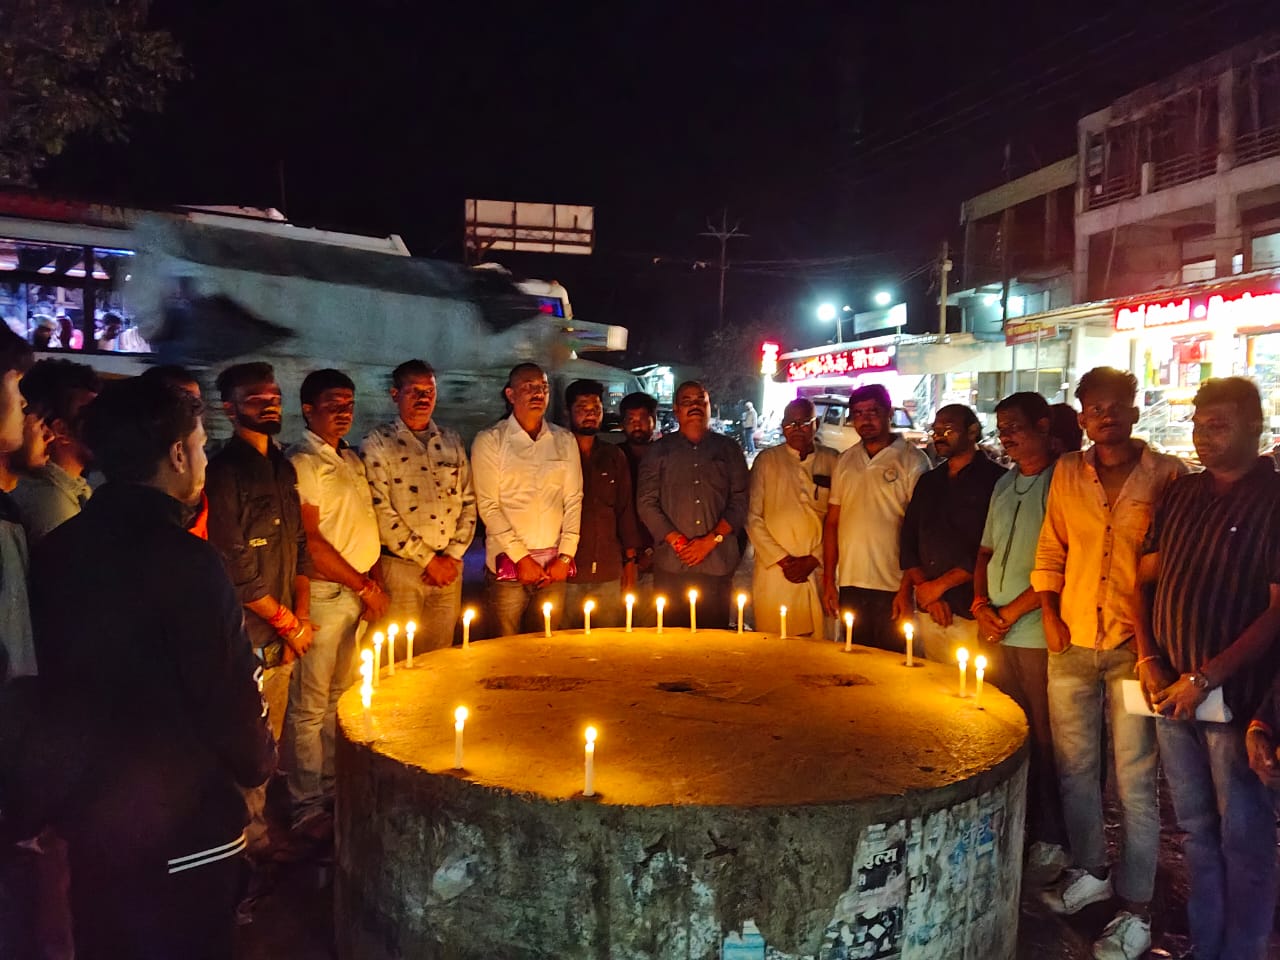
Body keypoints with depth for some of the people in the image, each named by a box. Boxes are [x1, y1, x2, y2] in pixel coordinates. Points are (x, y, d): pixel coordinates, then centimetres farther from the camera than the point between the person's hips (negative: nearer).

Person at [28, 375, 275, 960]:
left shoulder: (53, 551, -3)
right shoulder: (185, 560, -24)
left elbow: (52, 680, 6)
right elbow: (232, 697, -20)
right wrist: (258, 761, 1)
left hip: (84, 813, 7)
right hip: (181, 832, -7)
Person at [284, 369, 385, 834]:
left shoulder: (352, 460, 15)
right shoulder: (302, 462, -10)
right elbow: (310, 541, -15)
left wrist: (374, 581, 4)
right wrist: (362, 586, -9)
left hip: (359, 595, 8)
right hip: (324, 595, -8)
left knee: (340, 699, 15)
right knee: (310, 706, 0)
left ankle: (334, 789, 27)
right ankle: (307, 804, 12)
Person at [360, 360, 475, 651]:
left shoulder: (452, 441, 11)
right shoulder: (377, 443, -3)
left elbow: (469, 501, 9)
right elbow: (380, 510, -11)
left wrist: (453, 556, -3)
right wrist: (428, 559, -11)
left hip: (449, 569, 4)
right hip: (400, 569, -4)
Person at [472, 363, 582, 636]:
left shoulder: (564, 441, 10)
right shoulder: (489, 441, 0)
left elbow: (573, 500, 7)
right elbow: (488, 506, -5)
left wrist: (565, 556, -2)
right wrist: (520, 557, -10)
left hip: (554, 565, 3)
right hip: (508, 562, -2)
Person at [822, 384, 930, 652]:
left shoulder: (913, 461, -3)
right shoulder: (846, 461, 10)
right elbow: (832, 522, 12)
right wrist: (828, 580, 8)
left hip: (892, 587, -4)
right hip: (850, 584, 4)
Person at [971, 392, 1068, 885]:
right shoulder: (1004, 484, 14)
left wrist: (1011, 611, -12)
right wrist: (981, 603, 4)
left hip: (1039, 636, -6)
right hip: (995, 635, 7)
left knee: (1043, 739, 3)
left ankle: (1050, 842, 17)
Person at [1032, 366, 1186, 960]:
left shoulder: (1166, 474, -5)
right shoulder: (1067, 473, 6)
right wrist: (1049, 617, 4)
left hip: (1134, 647, -4)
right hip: (1071, 644, 4)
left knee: (1134, 778, 2)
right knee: (1073, 767, 14)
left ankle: (1135, 909, 16)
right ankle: (1089, 871, 34)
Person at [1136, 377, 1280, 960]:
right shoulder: (1182, 494, 9)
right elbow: (1146, 575, 13)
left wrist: (1205, 680, -14)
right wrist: (1148, 660, 1)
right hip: (1172, 693, 5)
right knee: (1195, 829, 16)